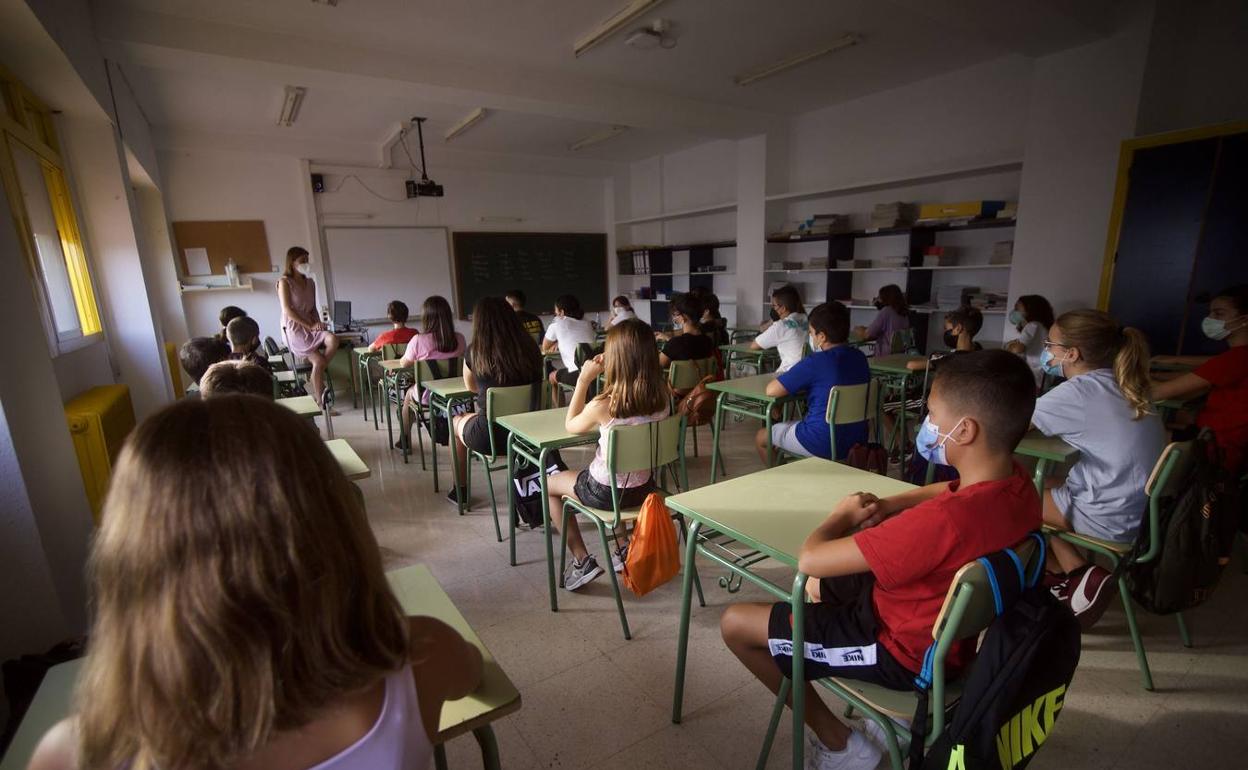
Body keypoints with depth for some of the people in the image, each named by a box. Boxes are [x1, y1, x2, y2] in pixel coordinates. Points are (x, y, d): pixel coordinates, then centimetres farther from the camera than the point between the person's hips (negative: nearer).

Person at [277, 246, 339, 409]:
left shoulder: (310, 282, 15)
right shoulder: (284, 282, -4)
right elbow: (287, 310, -12)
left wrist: (317, 323, -2)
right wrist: (310, 326, -18)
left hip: (310, 326, 5)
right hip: (294, 329, -5)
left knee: (333, 340, -28)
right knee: (319, 360, -24)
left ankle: (317, 382, -10)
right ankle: (320, 402, -13)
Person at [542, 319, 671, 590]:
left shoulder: (603, 405, -27)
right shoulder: (662, 395, -13)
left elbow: (571, 426, -6)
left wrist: (584, 379, -8)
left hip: (608, 492, -5)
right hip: (644, 487, 6)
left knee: (549, 484, 23)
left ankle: (583, 561, 20)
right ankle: (625, 549, 31)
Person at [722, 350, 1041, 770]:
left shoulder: (941, 521, -38)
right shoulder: (1018, 486, -11)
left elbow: (809, 559, -33)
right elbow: (954, 491, 15)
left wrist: (844, 515, -12)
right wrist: (888, 506, -2)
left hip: (907, 653, -8)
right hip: (949, 632, 8)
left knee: (735, 622, -3)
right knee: (813, 587, 27)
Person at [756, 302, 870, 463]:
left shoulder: (815, 363, -21)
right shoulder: (860, 358, 0)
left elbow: (771, 390, -18)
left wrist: (798, 385, -1)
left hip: (823, 445, -7)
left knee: (761, 437, 15)